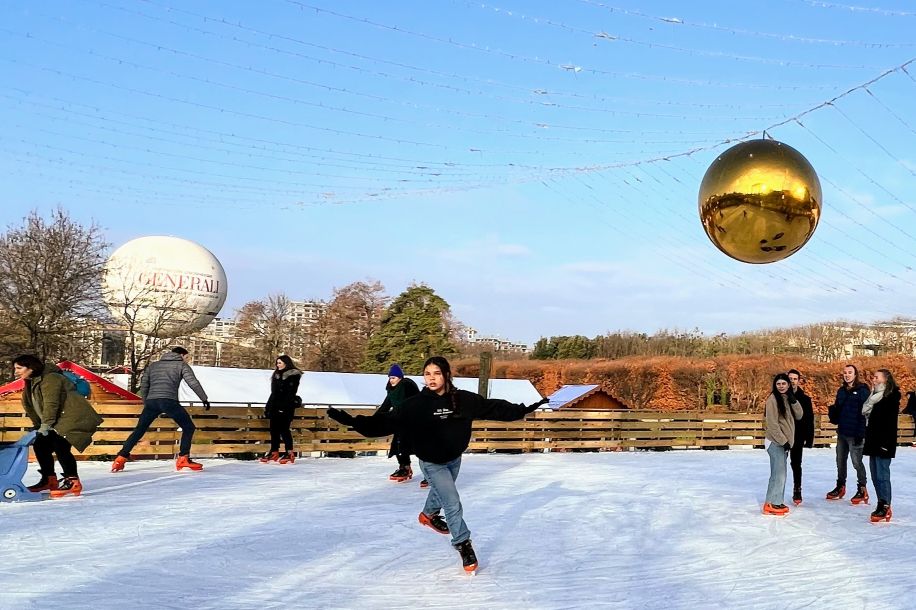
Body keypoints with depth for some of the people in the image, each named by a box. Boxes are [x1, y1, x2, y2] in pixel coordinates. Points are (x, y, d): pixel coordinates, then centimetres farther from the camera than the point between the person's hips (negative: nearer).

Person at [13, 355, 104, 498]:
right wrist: (38, 427, 10)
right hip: (59, 422, 11)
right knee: (40, 446, 8)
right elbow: (30, 406, 18)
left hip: (74, 418, -11)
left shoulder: (50, 379, -16)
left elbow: (51, 404, -23)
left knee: (60, 446, -23)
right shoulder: (31, 383, 17)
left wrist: (45, 425, -25)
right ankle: (49, 480, 21)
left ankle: (73, 482, -18)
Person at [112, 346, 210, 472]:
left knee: (139, 430, 16)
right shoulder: (181, 365, 14)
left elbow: (143, 385, 23)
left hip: (151, 402, 4)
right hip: (169, 401, -4)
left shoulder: (153, 365, 27)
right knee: (188, 427, 8)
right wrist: (204, 399, 8)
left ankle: (121, 458, 9)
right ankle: (183, 459, -2)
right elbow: (193, 382, 4)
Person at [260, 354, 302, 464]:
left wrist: (285, 407, -22)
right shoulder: (277, 375, 20)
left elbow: (290, 393, -14)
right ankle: (274, 452, 12)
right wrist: (268, 406, 19)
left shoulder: (293, 376, -6)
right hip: (275, 407, 8)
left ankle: (290, 453, -6)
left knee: (284, 429, -10)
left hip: (286, 407, -8)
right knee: (274, 429, 6)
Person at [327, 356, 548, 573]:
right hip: (432, 463, -4)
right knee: (453, 503, -8)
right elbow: (387, 421, -24)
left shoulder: (463, 399, -15)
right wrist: (354, 422, -34)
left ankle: (428, 515, 60)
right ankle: (463, 544, 11)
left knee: (442, 492, 30)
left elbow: (493, 407, -8)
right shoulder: (416, 404, -22)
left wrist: (523, 410, -8)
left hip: (455, 459, 4)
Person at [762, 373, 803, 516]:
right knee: (779, 473, -9)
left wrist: (793, 401, -9)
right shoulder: (773, 399, -12)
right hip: (776, 442, -8)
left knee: (779, 473, 10)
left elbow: (799, 416, 5)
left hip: (784, 441, 8)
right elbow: (772, 424, -16)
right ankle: (771, 504, -4)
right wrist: (783, 441, -16)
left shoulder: (787, 399, 12)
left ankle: (776, 502, 16)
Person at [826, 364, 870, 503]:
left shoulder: (862, 390, -9)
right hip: (842, 432, 7)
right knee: (840, 461, 15)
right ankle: (840, 487, 27)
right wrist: (832, 411, -6)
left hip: (854, 434, -7)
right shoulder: (841, 390, 12)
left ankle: (862, 490, 9)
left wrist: (860, 433, -19)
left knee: (857, 462, -3)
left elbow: (864, 413, -14)